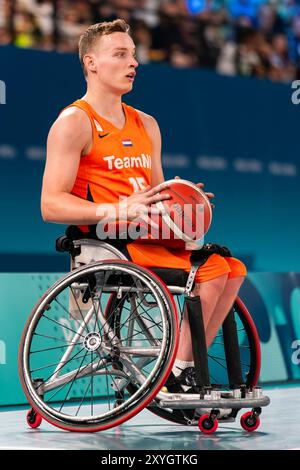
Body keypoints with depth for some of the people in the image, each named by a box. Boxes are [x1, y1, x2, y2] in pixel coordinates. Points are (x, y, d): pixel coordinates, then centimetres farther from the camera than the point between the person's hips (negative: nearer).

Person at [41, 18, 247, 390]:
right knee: (211, 270, -21)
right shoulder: (73, 123, -6)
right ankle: (176, 375, -12)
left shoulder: (146, 125, 19)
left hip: (146, 237, 8)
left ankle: (185, 368, -1)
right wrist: (120, 210, -25)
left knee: (233, 269, -5)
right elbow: (51, 206, -14)